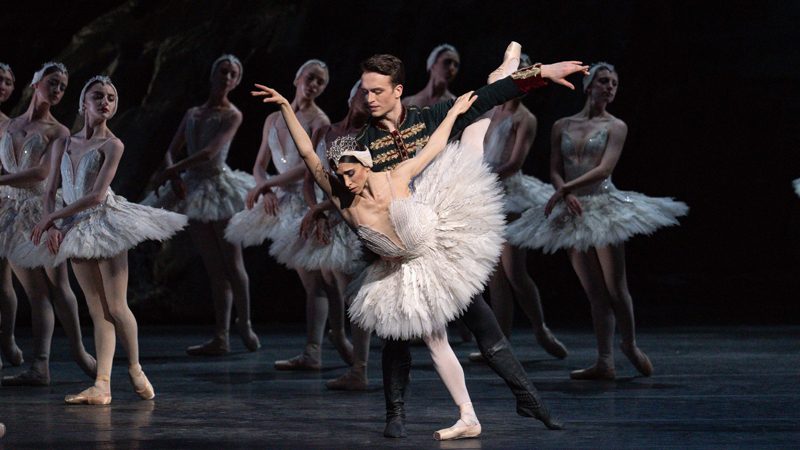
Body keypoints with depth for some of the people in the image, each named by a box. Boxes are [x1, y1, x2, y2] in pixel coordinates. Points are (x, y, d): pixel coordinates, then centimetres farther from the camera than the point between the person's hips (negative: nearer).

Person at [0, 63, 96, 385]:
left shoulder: (58, 132, 3)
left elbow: (43, 171, -11)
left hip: (44, 208, -3)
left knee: (57, 284, -9)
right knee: (35, 292, 0)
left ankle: (79, 352, 5)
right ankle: (40, 367, -7)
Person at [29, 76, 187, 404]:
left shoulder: (112, 145, -3)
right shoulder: (63, 144, 13)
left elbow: (97, 195, -12)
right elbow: (50, 192, 11)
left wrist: (52, 217, -11)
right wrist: (52, 227, -6)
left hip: (106, 223, -4)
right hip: (76, 230, 4)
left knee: (116, 306, -6)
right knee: (98, 311, 2)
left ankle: (135, 369, 16)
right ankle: (102, 386, -4)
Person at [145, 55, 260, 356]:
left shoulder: (232, 115, 1)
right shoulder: (192, 114, 18)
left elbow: (211, 151, -13)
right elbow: (170, 152, 14)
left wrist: (172, 172, -17)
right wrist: (173, 176, -7)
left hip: (218, 186, -5)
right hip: (192, 191, 5)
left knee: (232, 262, -3)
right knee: (214, 267, 3)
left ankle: (244, 325, 12)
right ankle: (221, 339, -1)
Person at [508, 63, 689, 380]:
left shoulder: (615, 127, 3)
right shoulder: (562, 126, 12)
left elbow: (604, 169, -10)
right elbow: (555, 171, 6)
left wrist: (566, 189, -17)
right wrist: (567, 196, -14)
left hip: (604, 207, -3)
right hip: (572, 212, 3)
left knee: (616, 288, -4)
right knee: (595, 293, 3)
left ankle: (630, 346, 19)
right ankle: (605, 363, 2)